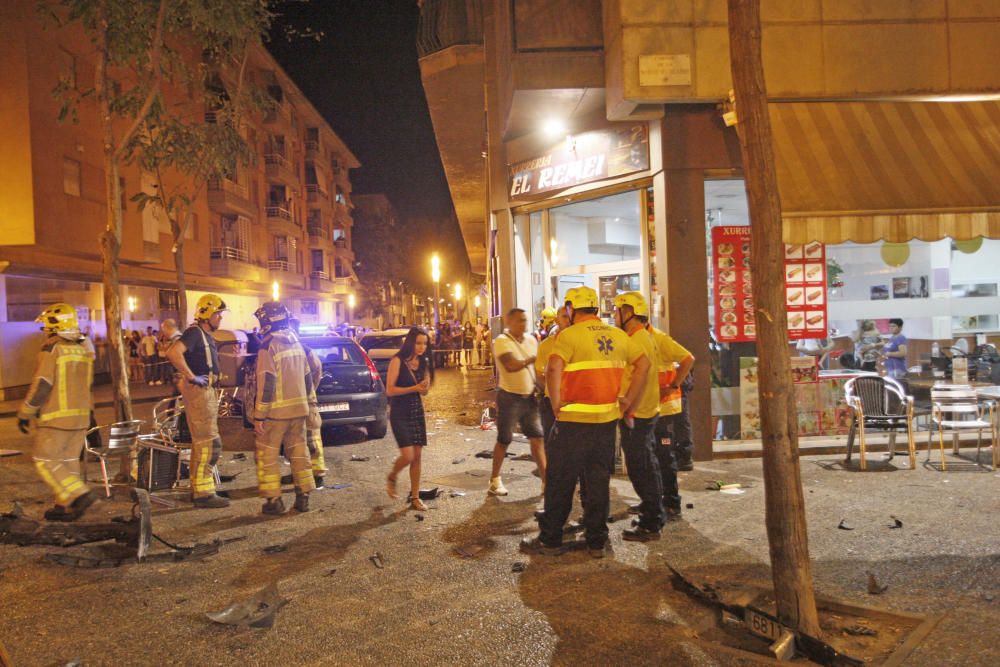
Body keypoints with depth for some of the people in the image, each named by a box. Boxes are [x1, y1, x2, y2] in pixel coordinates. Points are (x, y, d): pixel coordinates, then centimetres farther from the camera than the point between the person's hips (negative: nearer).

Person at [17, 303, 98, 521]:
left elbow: (41, 386, -15)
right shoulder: (83, 349, 10)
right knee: (69, 461, 13)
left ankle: (79, 494, -12)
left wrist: (24, 414, -6)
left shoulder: (51, 349, -12)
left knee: (45, 461, 1)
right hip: (81, 416, 7)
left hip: (56, 417, -7)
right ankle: (66, 506, 16)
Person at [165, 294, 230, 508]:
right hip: (199, 391, -10)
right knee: (209, 443, -9)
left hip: (207, 391, 10)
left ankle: (197, 489, 24)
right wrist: (192, 377, -25)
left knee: (200, 442, 15)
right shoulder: (194, 332, -13)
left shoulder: (206, 336, 18)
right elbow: (173, 353, -31)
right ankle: (203, 493, -4)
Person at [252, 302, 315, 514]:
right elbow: (308, 378, 16)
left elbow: (266, 384, -17)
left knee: (268, 456, 4)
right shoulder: (296, 343, 11)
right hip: (299, 409, 7)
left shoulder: (269, 346, -13)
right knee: (299, 453, 13)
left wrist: (259, 417, -14)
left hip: (276, 411, -7)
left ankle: (273, 500, 5)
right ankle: (303, 497, 16)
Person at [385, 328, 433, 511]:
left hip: (417, 411, 6)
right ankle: (391, 478, 18)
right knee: (408, 455, -13)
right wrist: (413, 388, -19)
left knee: (417, 456, 5)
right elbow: (389, 390, -14)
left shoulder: (423, 363, 6)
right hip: (399, 413, -6)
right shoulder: (398, 361, -11)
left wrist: (424, 387, -11)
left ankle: (415, 497, 15)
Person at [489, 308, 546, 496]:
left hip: (529, 397, 6)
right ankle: (495, 480, 20)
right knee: (504, 440, 5)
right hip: (509, 397, -5)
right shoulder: (501, 341, -13)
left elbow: (537, 366, 14)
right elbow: (511, 366, -28)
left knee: (538, 437, 2)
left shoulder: (531, 340, 6)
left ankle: (545, 479, 6)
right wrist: (532, 359, -26)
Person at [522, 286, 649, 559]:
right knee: (599, 481, 14)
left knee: (560, 481, 7)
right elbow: (643, 364, 9)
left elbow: (553, 369, -24)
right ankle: (597, 541, 20)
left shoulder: (569, 335, -10)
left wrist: (557, 404, -13)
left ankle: (550, 539, 16)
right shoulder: (618, 335, 9)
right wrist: (628, 400, 9)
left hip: (574, 420, -5)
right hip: (607, 420, 5)